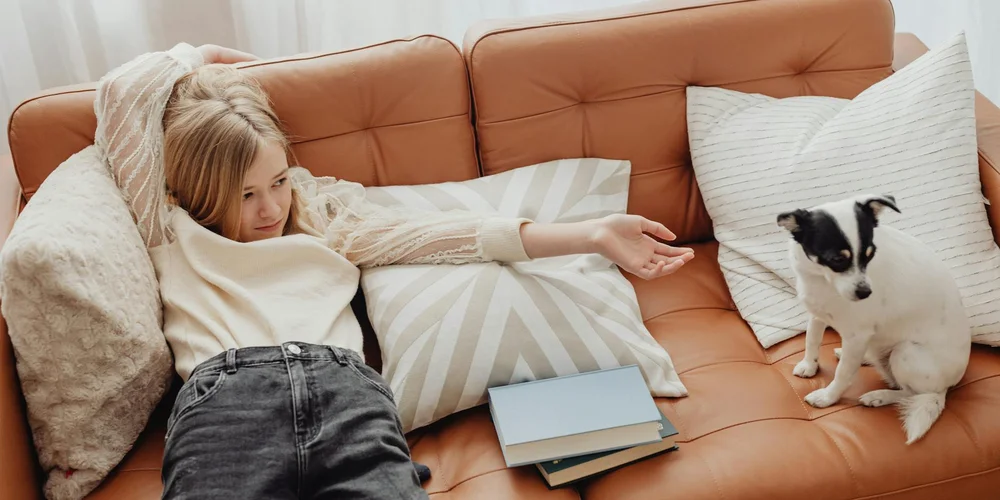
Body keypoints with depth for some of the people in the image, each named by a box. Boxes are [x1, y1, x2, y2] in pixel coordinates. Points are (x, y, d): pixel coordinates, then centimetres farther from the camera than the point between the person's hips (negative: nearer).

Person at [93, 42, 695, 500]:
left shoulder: (328, 218, 32)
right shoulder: (175, 235, 25)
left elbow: (435, 233, 20)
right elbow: (120, 92, 22)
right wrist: (199, 56, 42)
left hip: (345, 390, 2)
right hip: (226, 395, -1)